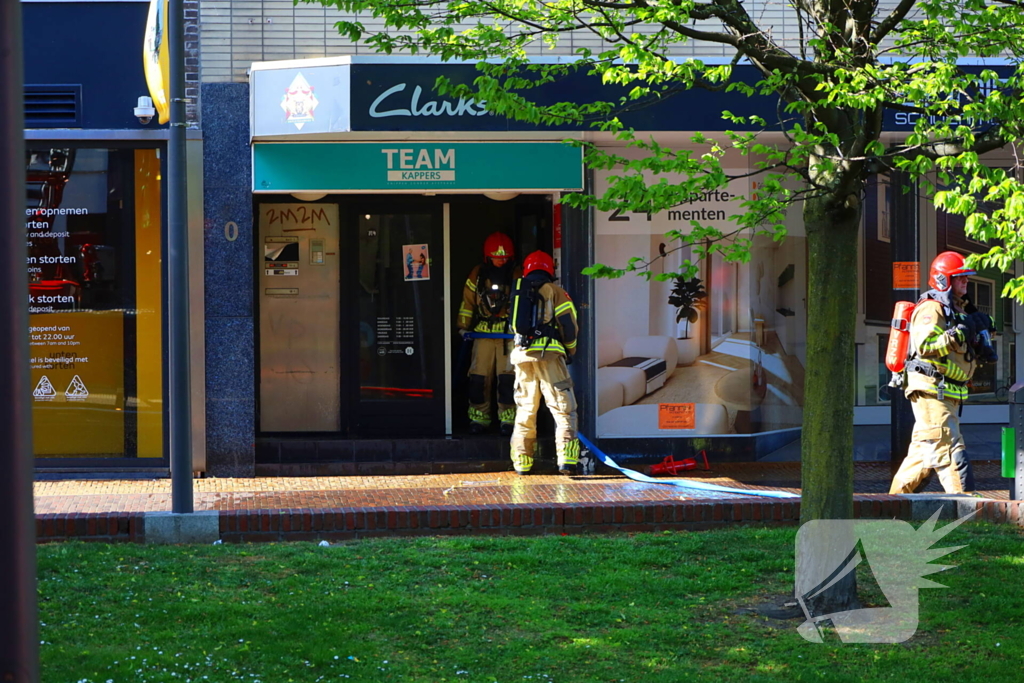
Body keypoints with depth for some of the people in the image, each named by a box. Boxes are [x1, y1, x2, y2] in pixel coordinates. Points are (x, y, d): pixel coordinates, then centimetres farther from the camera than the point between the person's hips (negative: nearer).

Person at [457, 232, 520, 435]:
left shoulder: (517, 275, 3)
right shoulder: (477, 274, 6)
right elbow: (468, 301, 11)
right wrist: (463, 325, 4)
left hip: (509, 333, -2)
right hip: (483, 332, 2)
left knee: (508, 377, -7)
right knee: (478, 376, -1)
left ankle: (508, 420, 1)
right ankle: (478, 417, 9)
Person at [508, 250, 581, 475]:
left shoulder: (518, 292, 18)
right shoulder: (554, 291, 7)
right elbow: (570, 325, 1)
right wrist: (570, 351, 17)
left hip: (522, 355, 4)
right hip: (548, 355, -4)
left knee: (525, 410, 14)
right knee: (563, 409, -2)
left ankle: (522, 462, 14)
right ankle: (566, 461, -14)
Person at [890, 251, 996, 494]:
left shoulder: (957, 310, 20)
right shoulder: (931, 309, -12)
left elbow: (960, 352, 26)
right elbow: (926, 345, -28)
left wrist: (980, 352, 4)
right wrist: (962, 331, -29)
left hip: (947, 393, 10)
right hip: (931, 389, -10)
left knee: (925, 450, 13)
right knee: (949, 447, -14)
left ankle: (897, 497, 20)